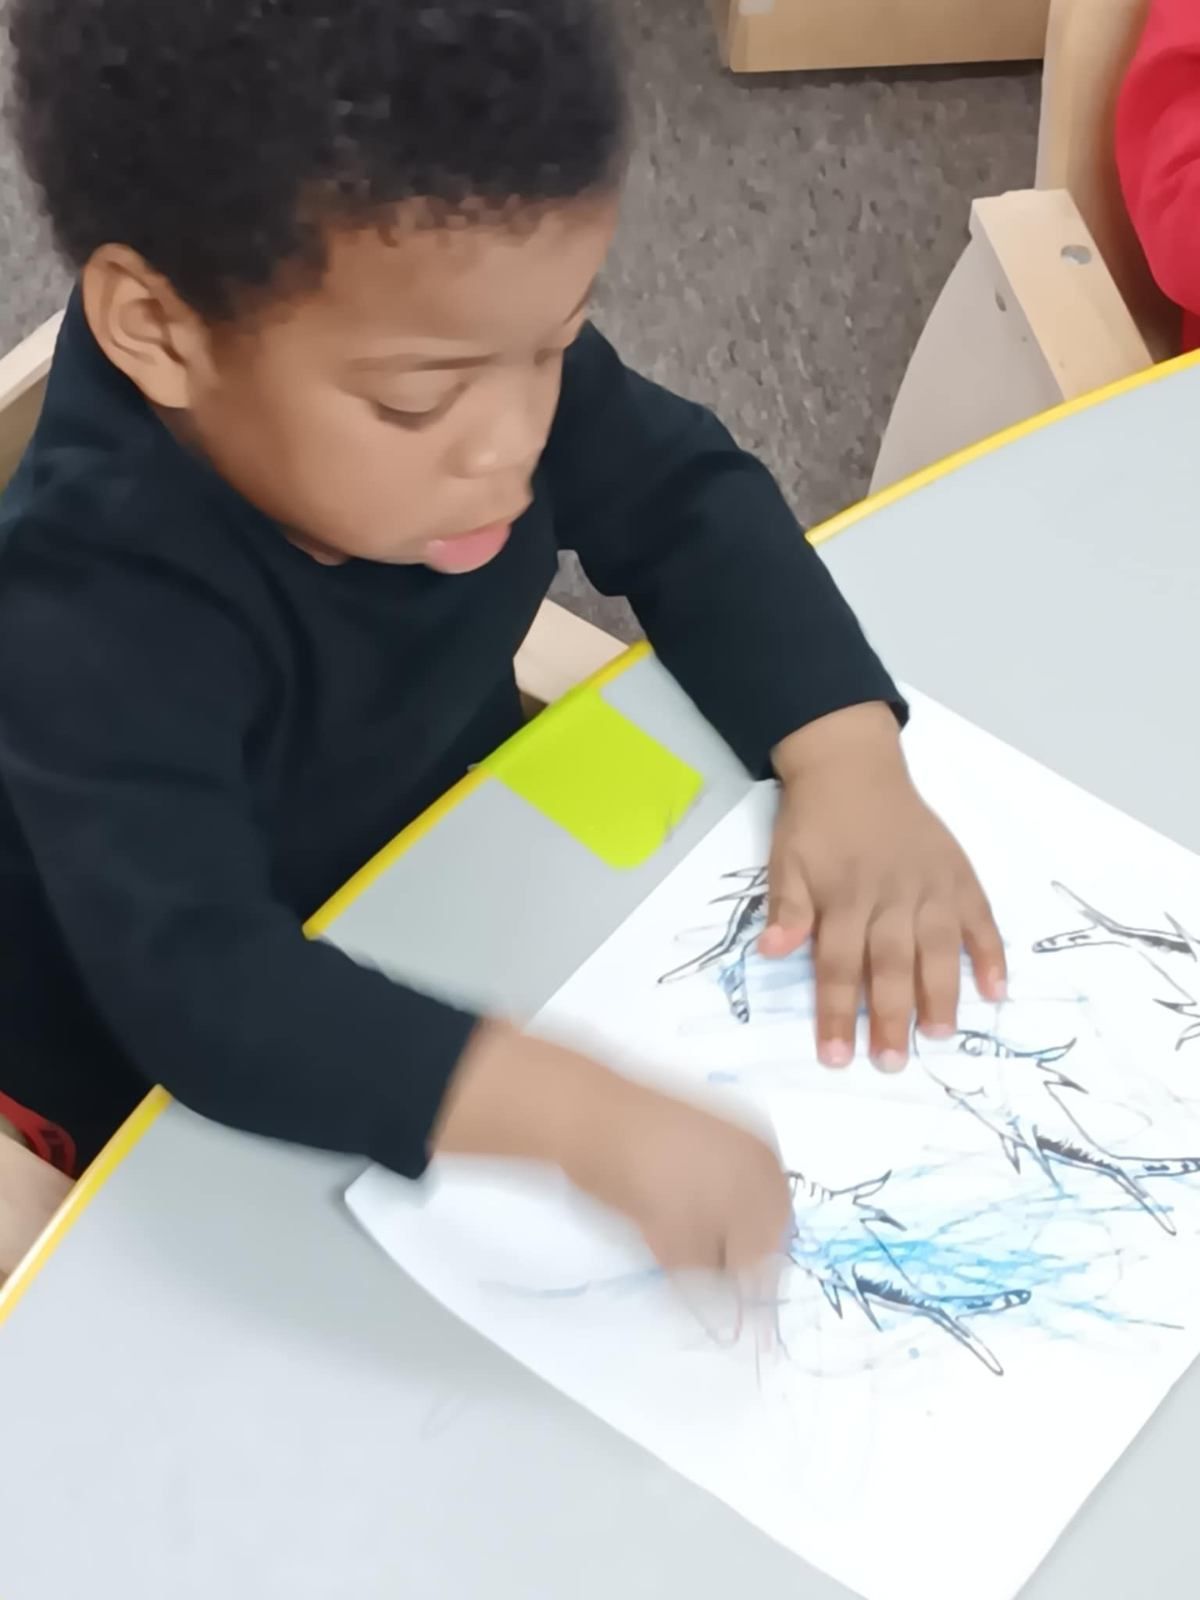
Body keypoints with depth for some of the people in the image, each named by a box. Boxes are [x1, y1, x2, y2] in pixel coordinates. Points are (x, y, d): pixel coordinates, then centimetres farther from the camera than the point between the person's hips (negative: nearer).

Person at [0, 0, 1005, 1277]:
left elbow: (684, 500, -8)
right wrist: (585, 1112, -56)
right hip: (207, 1085, -5)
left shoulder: (465, 331, -19)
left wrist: (847, 758, -24)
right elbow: (198, 990, -44)